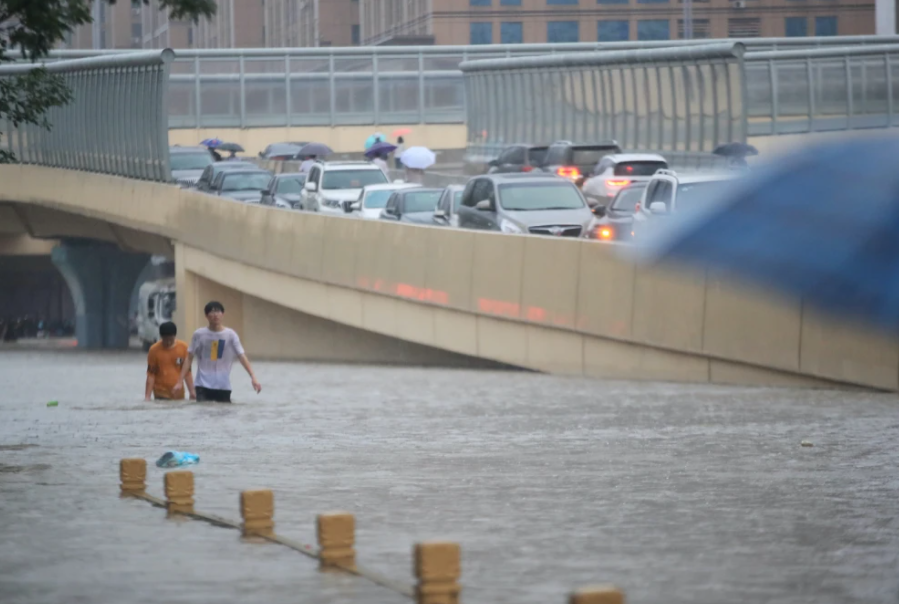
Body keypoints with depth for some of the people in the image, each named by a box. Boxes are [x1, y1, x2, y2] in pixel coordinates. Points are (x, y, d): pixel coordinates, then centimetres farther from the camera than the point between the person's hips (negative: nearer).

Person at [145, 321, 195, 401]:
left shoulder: (183, 347, 0)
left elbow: (187, 372, 6)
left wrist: (192, 392, 2)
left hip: (179, 395, 2)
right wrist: (147, 396, -9)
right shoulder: (154, 350, -5)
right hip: (161, 396, -2)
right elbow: (151, 375, -4)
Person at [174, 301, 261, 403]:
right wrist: (180, 381, 1)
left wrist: (253, 378, -18)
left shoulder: (231, 335, -1)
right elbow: (189, 359, 6)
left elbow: (242, 357, -7)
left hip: (223, 386, 0)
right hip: (203, 385, 0)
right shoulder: (199, 334, 1)